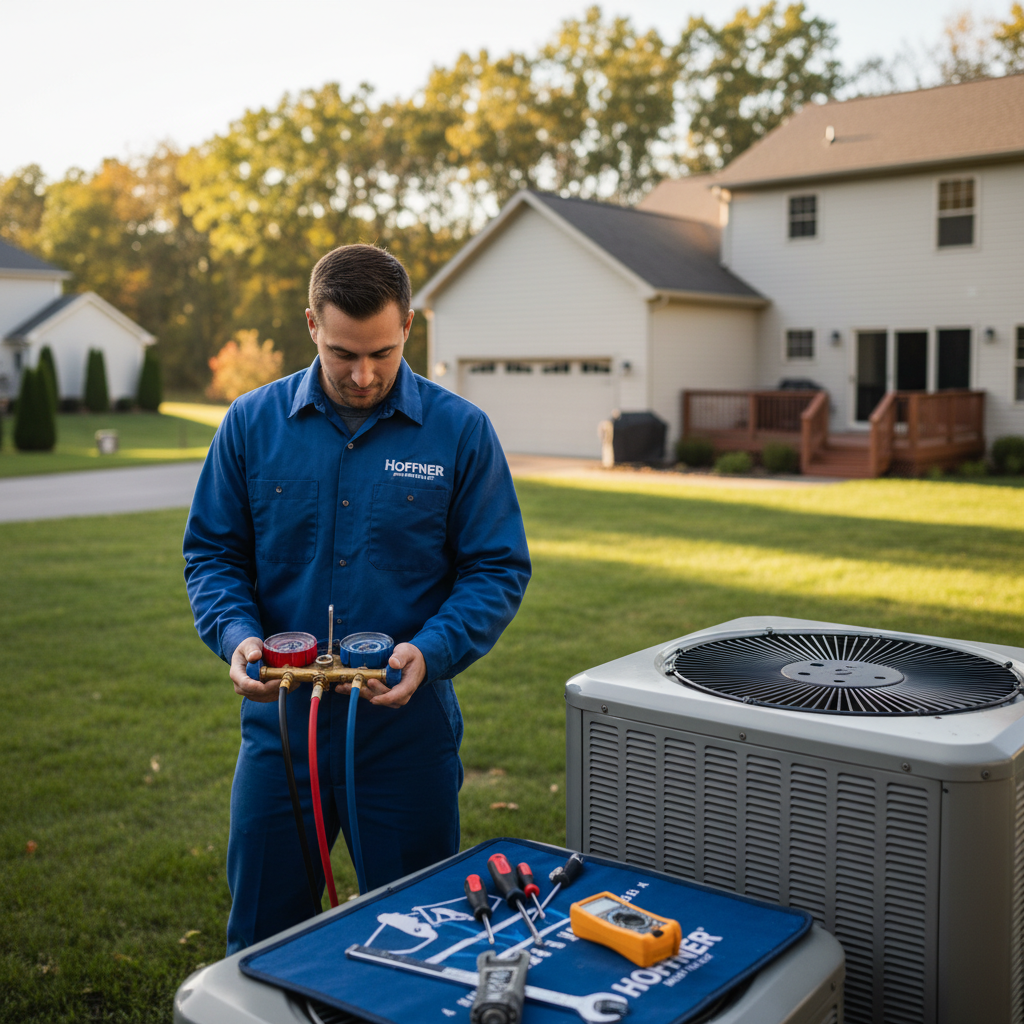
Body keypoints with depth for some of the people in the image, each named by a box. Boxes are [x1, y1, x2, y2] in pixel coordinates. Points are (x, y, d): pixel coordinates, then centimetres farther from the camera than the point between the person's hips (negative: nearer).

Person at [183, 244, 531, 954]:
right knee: (260, 943, 16)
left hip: (409, 728, -1)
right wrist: (237, 635, -13)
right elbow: (212, 552, 6)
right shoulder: (252, 424, 1)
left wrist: (431, 652, -19)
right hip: (280, 721, 2)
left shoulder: (461, 432, -4)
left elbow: (499, 569, -3)